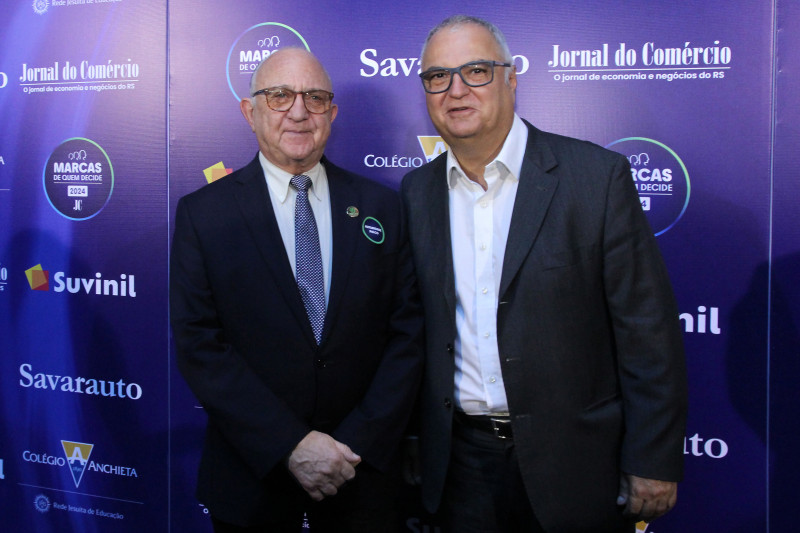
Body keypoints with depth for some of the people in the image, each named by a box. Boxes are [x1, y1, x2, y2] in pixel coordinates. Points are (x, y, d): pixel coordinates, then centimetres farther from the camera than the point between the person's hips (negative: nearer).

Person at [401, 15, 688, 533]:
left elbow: (648, 332, -9)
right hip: (461, 460, 3)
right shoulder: (416, 193, 4)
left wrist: (653, 465, -10)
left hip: (573, 460, -3)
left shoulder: (597, 175, -9)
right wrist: (410, 440, 8)